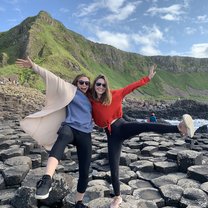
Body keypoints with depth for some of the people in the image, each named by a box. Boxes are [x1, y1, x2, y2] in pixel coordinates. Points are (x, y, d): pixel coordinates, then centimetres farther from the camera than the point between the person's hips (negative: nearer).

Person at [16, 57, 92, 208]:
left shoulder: (89, 99, 26)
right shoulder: (70, 91, 13)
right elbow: (53, 78, 3)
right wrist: (34, 66, -2)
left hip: (85, 136, 5)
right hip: (70, 128, -5)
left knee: (84, 172, 3)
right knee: (64, 135, -44)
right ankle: (47, 180, -58)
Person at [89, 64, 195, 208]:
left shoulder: (113, 95, 0)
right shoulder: (91, 102, 3)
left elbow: (131, 87, -1)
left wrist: (148, 78, -3)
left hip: (123, 126, -1)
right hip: (111, 135, 2)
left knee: (146, 126, -34)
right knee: (113, 168, 4)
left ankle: (180, 128, -50)